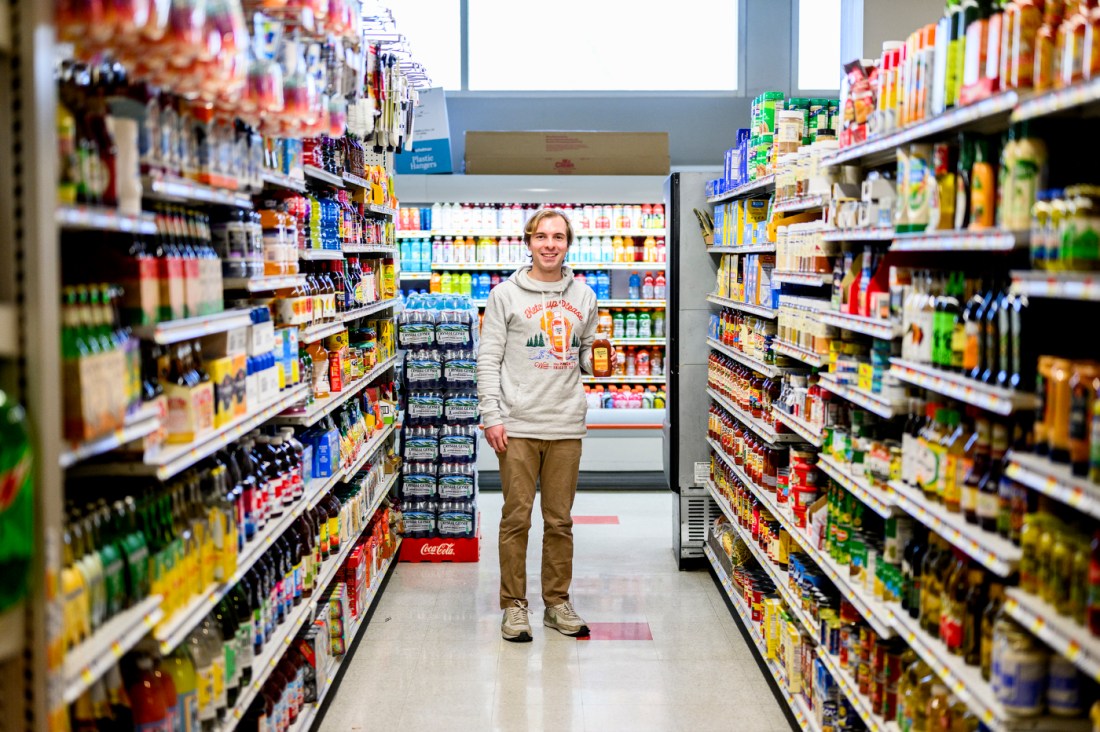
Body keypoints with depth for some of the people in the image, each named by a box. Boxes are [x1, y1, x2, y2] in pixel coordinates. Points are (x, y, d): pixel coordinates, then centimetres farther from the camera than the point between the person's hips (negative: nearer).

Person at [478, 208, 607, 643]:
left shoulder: (583, 296, 12)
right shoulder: (506, 295, 1)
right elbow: (488, 359, -2)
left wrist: (594, 358, -1)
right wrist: (492, 416, -9)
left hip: (565, 426, 3)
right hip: (518, 425, -3)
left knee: (560, 520, 9)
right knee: (516, 518, 1)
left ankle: (558, 602, 20)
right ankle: (514, 605, 12)